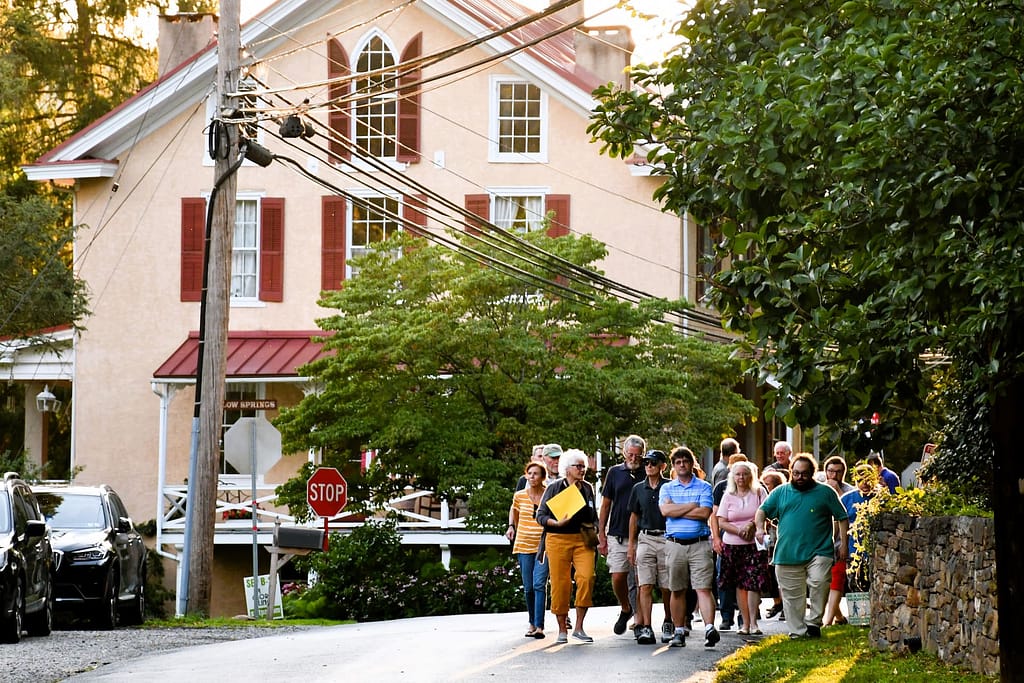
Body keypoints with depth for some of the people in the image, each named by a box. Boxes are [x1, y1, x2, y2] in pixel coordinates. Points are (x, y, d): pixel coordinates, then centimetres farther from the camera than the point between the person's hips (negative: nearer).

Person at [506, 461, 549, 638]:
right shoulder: (520, 496, 2)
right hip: (524, 544, 3)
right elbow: (514, 511, 24)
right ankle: (532, 623, 22)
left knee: (539, 584, -15)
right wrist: (512, 527, 8)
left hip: (544, 545, -3)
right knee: (528, 587, 6)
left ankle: (539, 626, -20)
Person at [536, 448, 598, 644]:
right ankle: (562, 630, 8)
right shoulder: (554, 488, 2)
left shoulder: (588, 489, 14)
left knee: (587, 577, -17)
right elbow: (540, 516, 0)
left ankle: (579, 627, -10)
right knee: (560, 584, -3)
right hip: (558, 540, -2)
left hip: (582, 540, 2)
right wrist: (557, 523, -16)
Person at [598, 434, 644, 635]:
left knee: (639, 581, -1)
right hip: (617, 535, 1)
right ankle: (625, 609, 20)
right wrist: (601, 534, 5)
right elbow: (606, 504, 11)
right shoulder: (615, 472, 7)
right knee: (618, 577, -6)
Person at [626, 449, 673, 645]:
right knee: (645, 586, -6)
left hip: (666, 539, -2)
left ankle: (668, 623, 22)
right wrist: (631, 545, 12)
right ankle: (646, 628, -9)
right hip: (645, 539, 2)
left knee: (667, 587, 4)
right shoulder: (639, 489, 10)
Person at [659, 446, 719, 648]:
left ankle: (709, 628, -21)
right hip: (675, 545, 2)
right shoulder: (667, 488, 12)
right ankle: (679, 632, 13)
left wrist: (677, 511, -6)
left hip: (699, 544, -2)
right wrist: (692, 506, -8)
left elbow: (705, 513, -9)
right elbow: (665, 510, -7)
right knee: (677, 591, 7)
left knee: (703, 588, -11)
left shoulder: (704, 487, 6)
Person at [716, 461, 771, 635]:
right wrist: (738, 531, -13)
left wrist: (751, 525, -17)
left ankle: (753, 622, -13)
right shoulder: (728, 496, 9)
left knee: (754, 582, -12)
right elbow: (721, 522, 3)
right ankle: (745, 623, 7)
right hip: (733, 545, 2)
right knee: (740, 584, 2)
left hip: (755, 544, -2)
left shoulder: (759, 493, 6)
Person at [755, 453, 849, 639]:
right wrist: (760, 528, -6)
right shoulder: (780, 492, 13)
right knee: (792, 595, 4)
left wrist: (843, 544, 1)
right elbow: (762, 511, 15)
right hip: (787, 554, 2)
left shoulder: (825, 492, 7)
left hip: (819, 552, -2)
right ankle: (797, 631, 12)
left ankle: (813, 622, -10)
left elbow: (843, 518, 9)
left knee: (819, 584, -23)